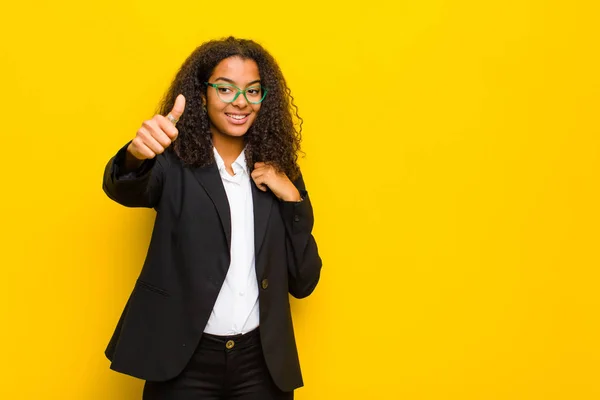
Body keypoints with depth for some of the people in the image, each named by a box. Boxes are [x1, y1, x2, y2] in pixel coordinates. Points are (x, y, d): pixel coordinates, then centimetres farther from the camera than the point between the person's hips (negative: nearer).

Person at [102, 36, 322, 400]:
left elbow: (303, 283, 3)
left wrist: (292, 199, -9)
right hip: (183, 361, -2)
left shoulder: (278, 174, 4)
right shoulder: (175, 165, -4)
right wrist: (138, 154, -47)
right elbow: (121, 187, -26)